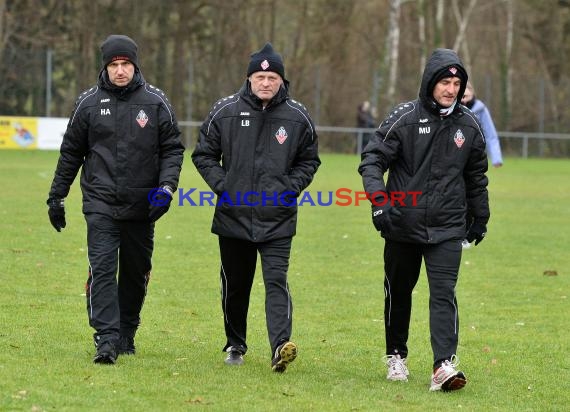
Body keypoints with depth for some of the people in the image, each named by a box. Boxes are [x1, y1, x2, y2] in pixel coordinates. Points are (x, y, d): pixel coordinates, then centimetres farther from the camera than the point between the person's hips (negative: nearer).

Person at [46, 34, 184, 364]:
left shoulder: (156, 102, 1)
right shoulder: (89, 103, 3)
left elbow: (173, 149, 5)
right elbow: (71, 152, 11)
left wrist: (166, 186, -11)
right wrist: (56, 196, 10)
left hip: (142, 207, 1)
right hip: (100, 204, -1)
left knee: (136, 273, 10)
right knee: (102, 268, -13)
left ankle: (127, 334, 25)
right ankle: (106, 339, -17)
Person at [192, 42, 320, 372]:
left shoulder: (298, 117, 1)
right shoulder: (226, 112, -1)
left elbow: (309, 160, 13)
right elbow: (204, 154, 8)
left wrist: (290, 188, -3)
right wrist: (222, 186, -5)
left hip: (278, 220, -1)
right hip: (233, 216, 1)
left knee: (277, 281, -14)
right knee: (235, 285, 12)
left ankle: (281, 346, -24)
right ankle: (235, 345, 28)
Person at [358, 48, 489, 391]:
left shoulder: (469, 125, 4)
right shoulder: (405, 118, -6)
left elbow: (477, 177, 17)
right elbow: (373, 159, -8)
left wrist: (480, 218, 22)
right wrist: (379, 199, -22)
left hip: (447, 229, 1)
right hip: (402, 225, 0)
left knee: (444, 293, -12)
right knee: (398, 292, 14)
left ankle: (445, 365, -20)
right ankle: (397, 356, 31)